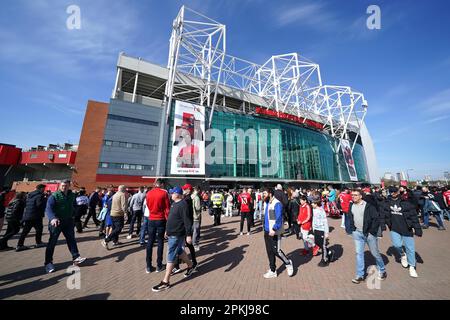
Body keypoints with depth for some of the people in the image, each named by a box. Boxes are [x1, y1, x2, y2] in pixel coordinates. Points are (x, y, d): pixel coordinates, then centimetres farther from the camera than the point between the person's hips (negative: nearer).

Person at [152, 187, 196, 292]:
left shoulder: (183, 204, -21)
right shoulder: (174, 203, 8)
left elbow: (187, 221, -24)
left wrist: (188, 235, -25)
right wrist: (167, 230, 22)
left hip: (177, 235, -10)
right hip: (171, 233, 10)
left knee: (171, 257, 2)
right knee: (180, 252, 23)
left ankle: (165, 282, 18)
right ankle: (190, 266, 43)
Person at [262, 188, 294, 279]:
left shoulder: (277, 204, -19)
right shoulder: (266, 203, 8)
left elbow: (279, 218, -24)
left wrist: (274, 229, -28)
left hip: (274, 232, -8)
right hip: (267, 231, 8)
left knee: (276, 251, 3)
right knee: (269, 251, 15)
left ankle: (288, 263, 31)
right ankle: (272, 271, 30)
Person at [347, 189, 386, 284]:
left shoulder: (368, 205, -14)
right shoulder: (351, 206, 2)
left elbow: (376, 218, -12)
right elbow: (350, 218, 14)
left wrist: (372, 231, -14)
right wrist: (352, 229, 7)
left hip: (369, 233, -4)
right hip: (357, 233, 4)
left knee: (375, 253, 14)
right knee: (359, 253, 7)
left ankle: (382, 271, 41)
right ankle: (360, 275, 17)